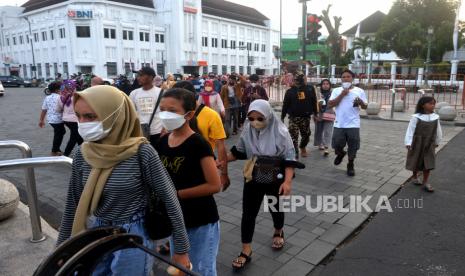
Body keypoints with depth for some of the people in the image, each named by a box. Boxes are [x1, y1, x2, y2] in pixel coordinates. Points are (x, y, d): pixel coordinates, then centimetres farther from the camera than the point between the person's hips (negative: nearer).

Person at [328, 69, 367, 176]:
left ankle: (350, 165, 24)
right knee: (336, 145, 5)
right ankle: (340, 154, 40)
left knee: (352, 147, 4)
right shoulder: (336, 90, 3)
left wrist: (360, 102, -16)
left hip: (353, 124, 0)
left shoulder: (359, 91, 3)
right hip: (339, 124, 1)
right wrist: (342, 95, -13)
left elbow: (365, 107, 6)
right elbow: (330, 104, -7)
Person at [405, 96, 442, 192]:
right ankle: (414, 176, 36)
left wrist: (437, 142, 16)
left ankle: (425, 182, 14)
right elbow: (410, 130, -15)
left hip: (429, 144, 3)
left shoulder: (435, 117, -4)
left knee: (428, 163, 3)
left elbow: (438, 131, 8)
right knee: (416, 162, 13)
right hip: (417, 143, -3)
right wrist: (408, 143, -19)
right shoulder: (416, 117, -16)